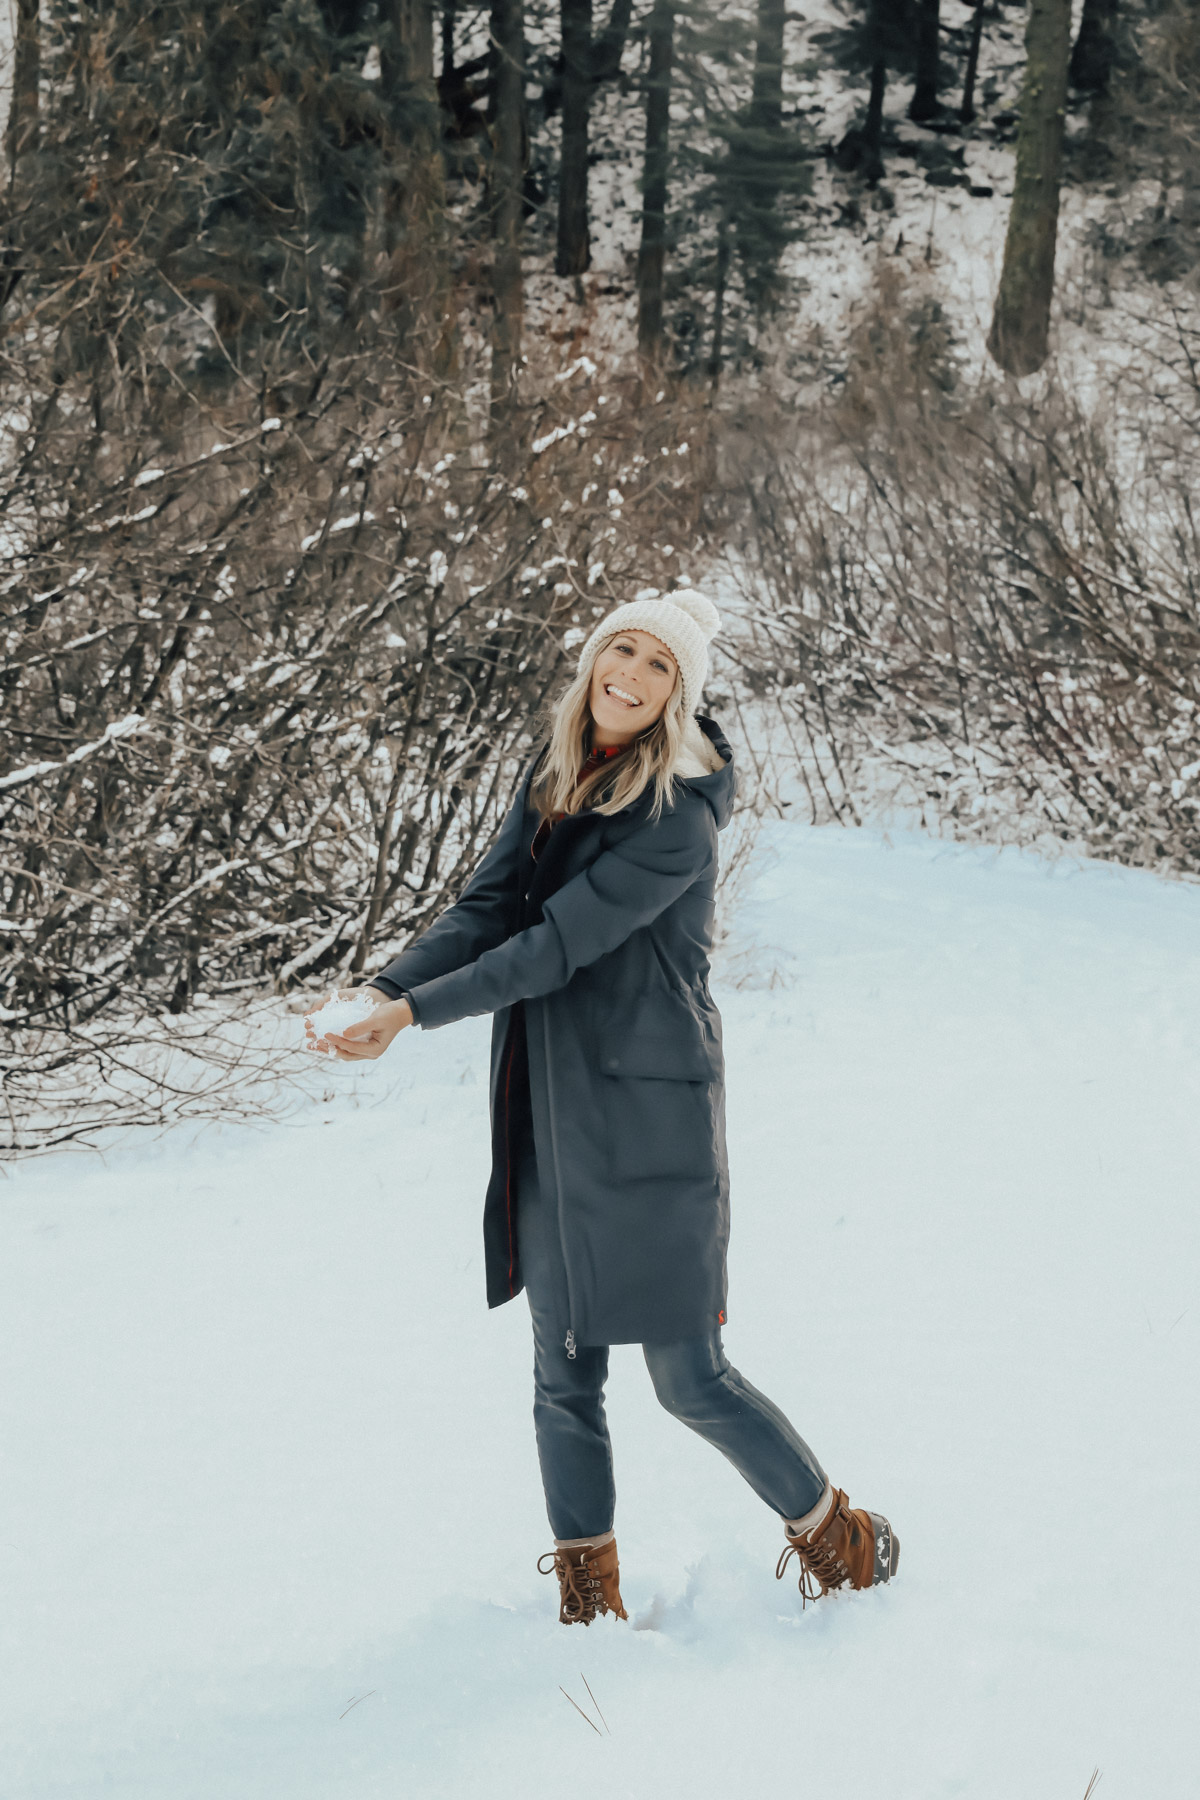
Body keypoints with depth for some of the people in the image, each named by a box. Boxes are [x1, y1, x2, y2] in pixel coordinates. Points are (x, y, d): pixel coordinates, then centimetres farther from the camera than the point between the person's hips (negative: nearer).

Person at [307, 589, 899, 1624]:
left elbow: (561, 941, -20)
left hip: (648, 1123, -6)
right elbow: (488, 910, 2)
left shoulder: (680, 817, -14)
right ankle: (588, 1600, 21)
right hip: (551, 1123, 7)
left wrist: (417, 1011, -22)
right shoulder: (554, 783, 9)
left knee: (690, 1379, 0)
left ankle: (839, 1539, 21)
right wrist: (383, 989, -14)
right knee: (564, 1377, 9)